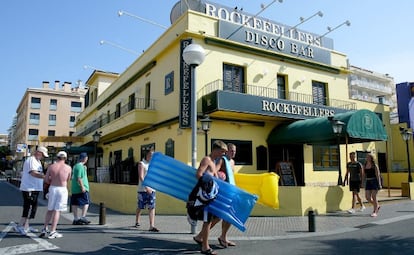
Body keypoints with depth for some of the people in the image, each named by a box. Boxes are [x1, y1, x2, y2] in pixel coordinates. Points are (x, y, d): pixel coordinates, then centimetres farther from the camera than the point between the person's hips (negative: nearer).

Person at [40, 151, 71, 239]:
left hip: (52, 189, 2)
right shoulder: (68, 168, -3)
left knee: (50, 210, 17)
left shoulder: (51, 167, 0)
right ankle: (52, 232, 2)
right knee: (57, 211, 1)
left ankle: (45, 229, 19)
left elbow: (46, 180, 1)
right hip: (62, 189, -2)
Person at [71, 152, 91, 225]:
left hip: (74, 188, 9)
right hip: (82, 189, -9)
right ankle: (83, 217, -4)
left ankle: (75, 219, 11)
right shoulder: (80, 166, -14)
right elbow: (79, 178, -21)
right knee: (86, 203, -1)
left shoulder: (75, 166, 16)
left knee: (75, 204, 7)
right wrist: (82, 186, -21)